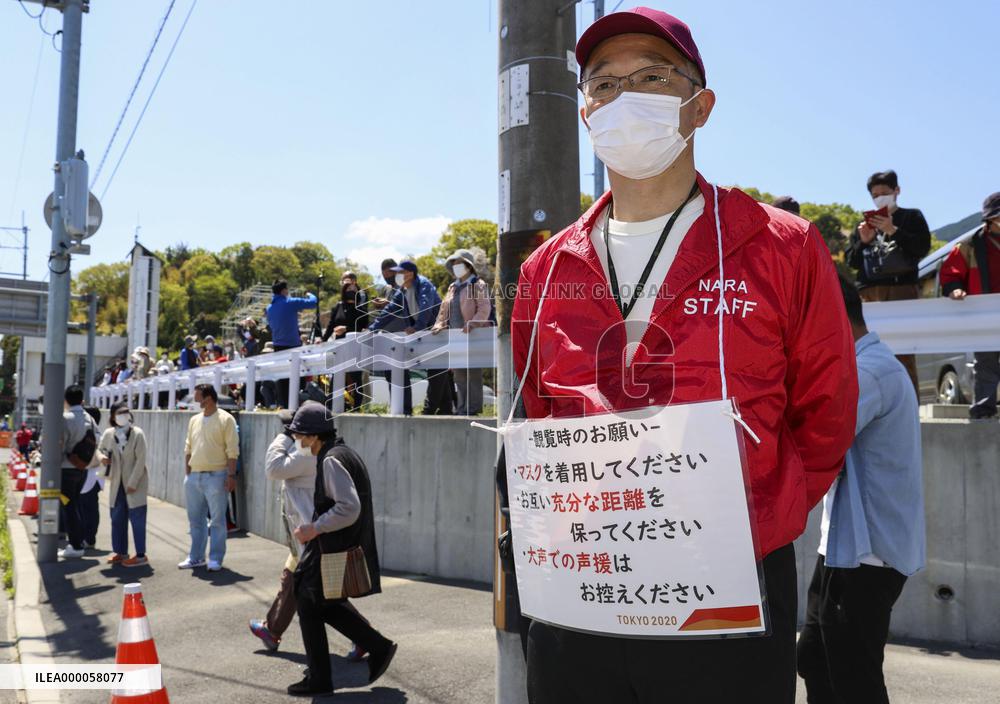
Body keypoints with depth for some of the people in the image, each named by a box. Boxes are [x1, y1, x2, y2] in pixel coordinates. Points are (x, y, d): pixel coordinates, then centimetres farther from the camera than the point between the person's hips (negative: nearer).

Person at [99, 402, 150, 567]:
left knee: (137, 519, -3)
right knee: (117, 518, 11)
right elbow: (101, 449, 19)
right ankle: (120, 552, 23)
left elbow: (141, 460, -13)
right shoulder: (108, 434, 2)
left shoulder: (137, 434, -11)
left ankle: (140, 555, 1)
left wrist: (132, 483, -17)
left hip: (135, 482, -5)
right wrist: (102, 457, -6)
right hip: (117, 483, 5)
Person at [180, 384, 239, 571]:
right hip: (194, 476, 7)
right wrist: (187, 473, 10)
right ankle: (196, 557, 24)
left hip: (215, 476, -7)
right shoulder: (194, 420, 12)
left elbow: (232, 450, -10)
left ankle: (215, 559, 7)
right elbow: (188, 448, 16)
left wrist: (231, 475, -15)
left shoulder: (225, 419, -8)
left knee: (217, 520, 0)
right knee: (196, 519, 14)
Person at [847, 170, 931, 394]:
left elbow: (922, 248, 1)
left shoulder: (911, 217, 14)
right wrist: (863, 241, 1)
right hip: (868, 292, 3)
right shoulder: (864, 223, 23)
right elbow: (851, 261, 19)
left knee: (903, 353, -13)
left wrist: (893, 231, -9)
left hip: (902, 289, -3)